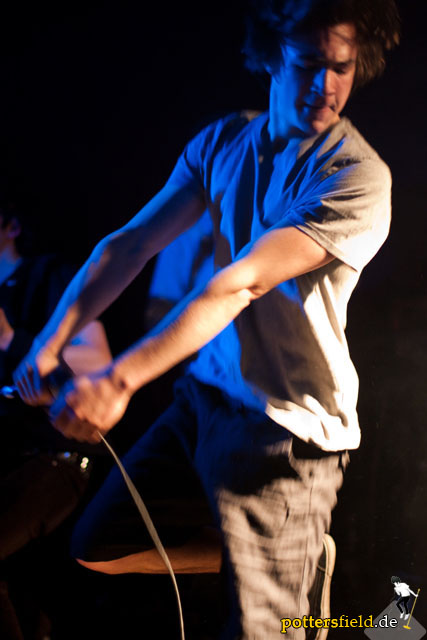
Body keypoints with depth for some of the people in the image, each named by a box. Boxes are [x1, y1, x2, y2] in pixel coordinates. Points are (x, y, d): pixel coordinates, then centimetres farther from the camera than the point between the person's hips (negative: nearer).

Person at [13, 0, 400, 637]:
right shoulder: (223, 142, 3)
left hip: (288, 430, -6)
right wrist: (50, 343, -14)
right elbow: (131, 243, -2)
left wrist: (121, 378, -34)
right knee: (96, 547, 14)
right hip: (204, 398, 7)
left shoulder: (358, 179, -19)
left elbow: (239, 284, -28)